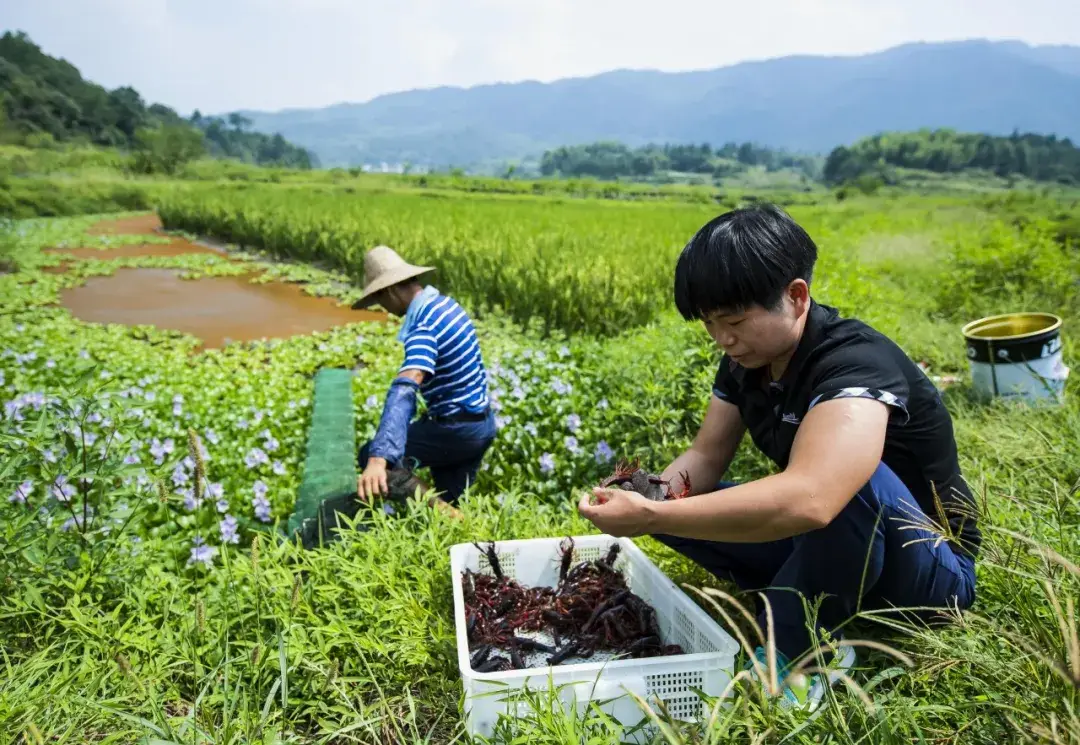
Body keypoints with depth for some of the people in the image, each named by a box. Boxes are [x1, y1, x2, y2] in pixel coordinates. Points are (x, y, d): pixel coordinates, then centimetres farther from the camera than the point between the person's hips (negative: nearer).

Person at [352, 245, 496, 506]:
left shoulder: (424, 329, -26)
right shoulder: (446, 303, 3)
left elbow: (403, 392, -41)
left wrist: (377, 459, -51)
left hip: (457, 430, -9)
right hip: (480, 423, 9)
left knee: (369, 456, -7)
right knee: (450, 505, 17)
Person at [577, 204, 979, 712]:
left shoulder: (854, 361, -31)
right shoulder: (746, 361, -4)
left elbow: (807, 498, -48)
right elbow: (707, 456, 0)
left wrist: (650, 517, -44)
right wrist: (651, 496, -23)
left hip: (930, 567, -7)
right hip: (815, 542, 7)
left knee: (852, 480, -40)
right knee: (676, 504, -5)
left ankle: (800, 653, -17)